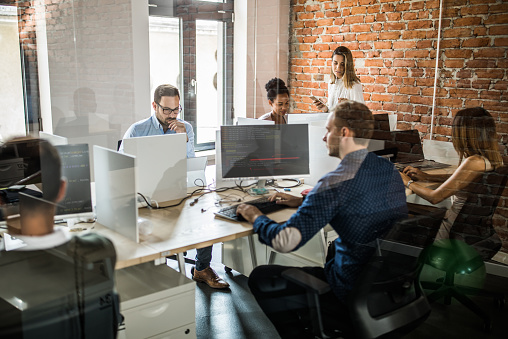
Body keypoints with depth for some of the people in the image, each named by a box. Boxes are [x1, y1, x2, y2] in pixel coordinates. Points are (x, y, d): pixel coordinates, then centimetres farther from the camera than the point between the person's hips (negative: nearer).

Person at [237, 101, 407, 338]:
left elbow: (284, 241, -26)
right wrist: (303, 202, 16)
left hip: (353, 292, -8)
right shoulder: (390, 170, 1)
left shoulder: (336, 182, -25)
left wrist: (256, 217, -6)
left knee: (259, 278, 8)